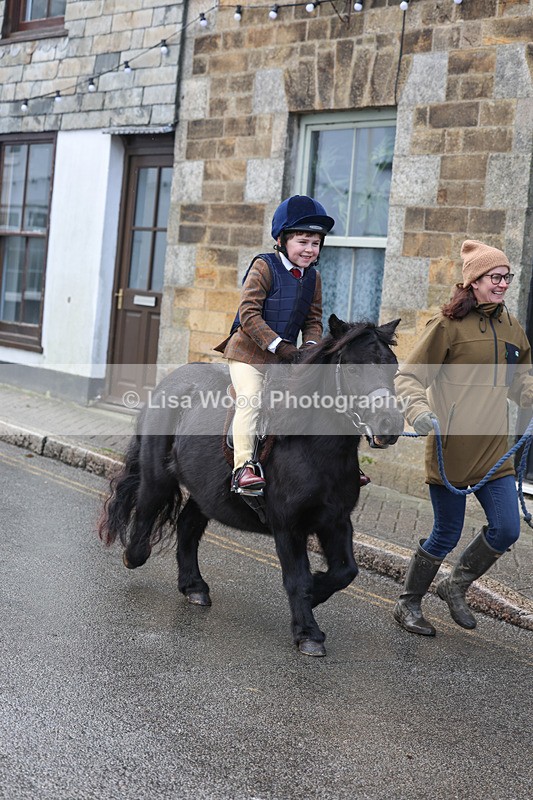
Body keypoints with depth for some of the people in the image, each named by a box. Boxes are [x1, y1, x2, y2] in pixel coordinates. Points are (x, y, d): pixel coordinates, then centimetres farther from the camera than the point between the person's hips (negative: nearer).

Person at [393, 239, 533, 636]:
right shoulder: (450, 324, -8)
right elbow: (409, 377, -7)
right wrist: (419, 411, -25)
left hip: (494, 448, 6)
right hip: (452, 447, -6)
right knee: (447, 535, 3)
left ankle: (456, 587, 27)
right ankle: (409, 604, 25)